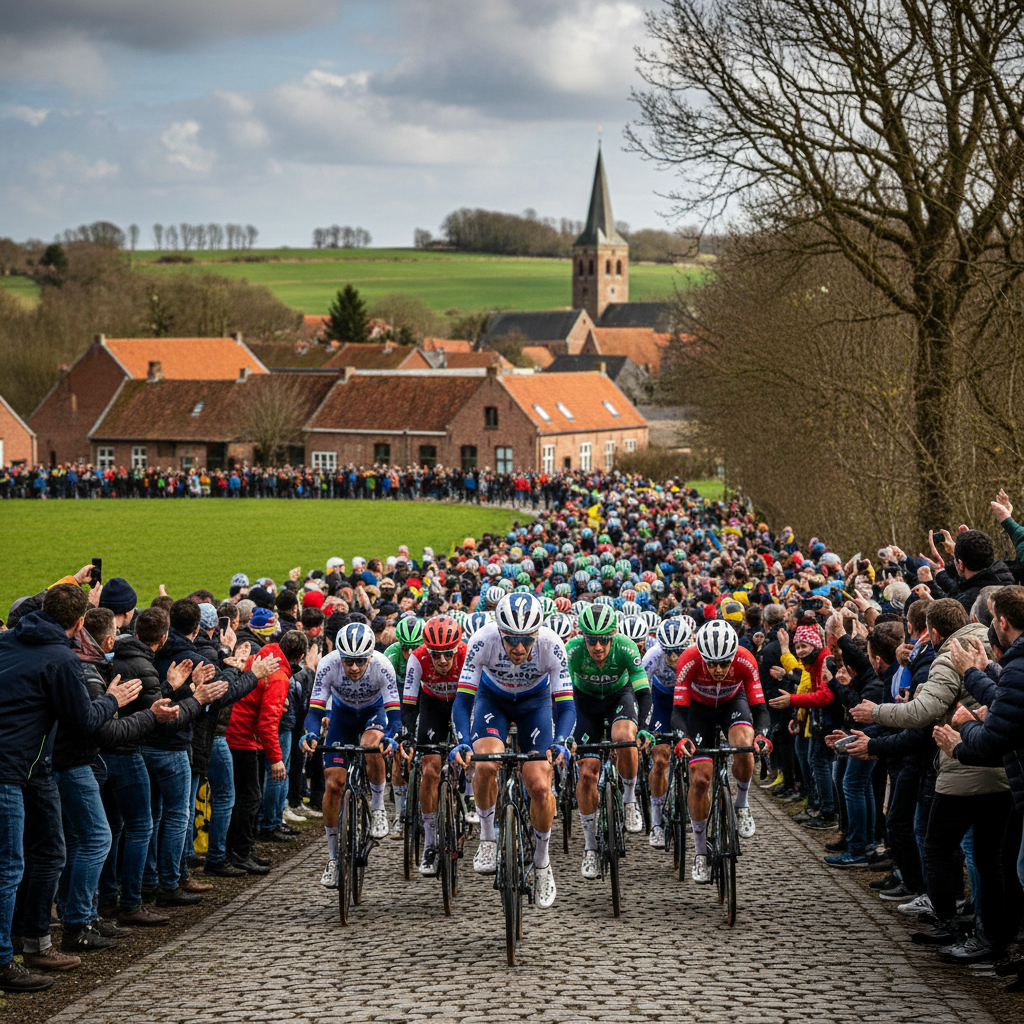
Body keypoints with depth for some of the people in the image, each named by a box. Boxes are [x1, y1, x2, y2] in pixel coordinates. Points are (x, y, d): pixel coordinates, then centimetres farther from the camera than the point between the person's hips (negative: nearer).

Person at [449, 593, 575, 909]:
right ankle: (487, 837, -4)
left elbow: (565, 705, -29)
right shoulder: (483, 640, -34)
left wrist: (559, 743, -47)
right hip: (493, 698, 0)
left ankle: (541, 861, 11)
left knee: (540, 786, -13)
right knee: (486, 764, -28)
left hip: (535, 702, 0)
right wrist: (463, 743, -46)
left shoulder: (551, 645, -33)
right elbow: (462, 701, -30)